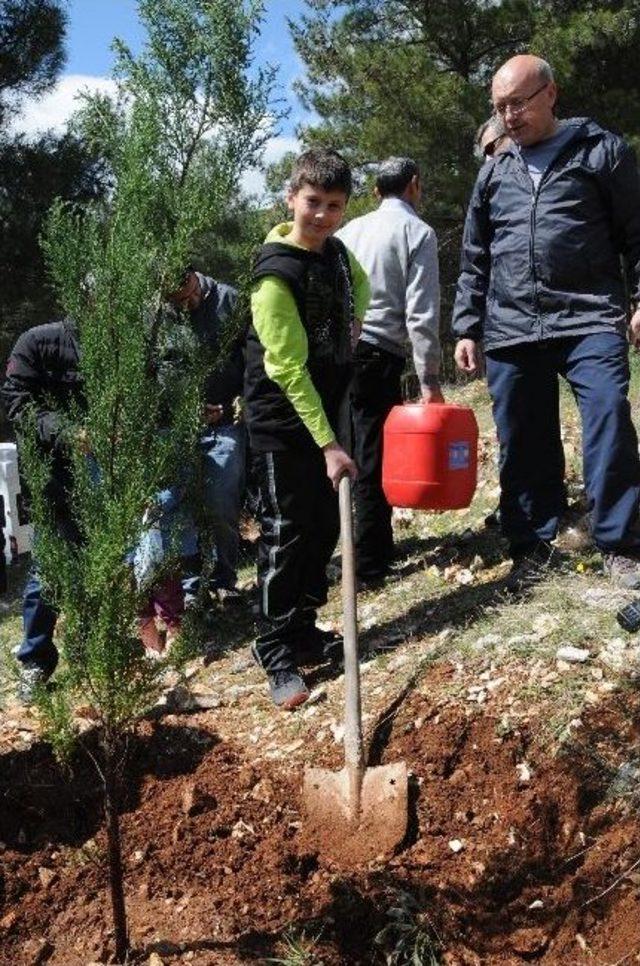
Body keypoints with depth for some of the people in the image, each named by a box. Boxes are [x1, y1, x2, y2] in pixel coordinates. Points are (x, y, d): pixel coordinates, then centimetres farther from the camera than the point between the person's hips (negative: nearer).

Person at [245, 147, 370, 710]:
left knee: (325, 528, 12)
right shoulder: (276, 274, -19)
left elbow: (358, 289, 31)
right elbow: (289, 369, -22)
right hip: (283, 420, -8)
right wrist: (328, 444, -23)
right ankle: (277, 656, 5)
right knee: (286, 534, -5)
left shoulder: (337, 252, 5)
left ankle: (304, 630, 26)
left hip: (327, 410, 8)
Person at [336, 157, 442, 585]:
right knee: (376, 460, 1)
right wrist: (430, 380, -7)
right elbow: (421, 313, -8)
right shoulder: (417, 232, 1)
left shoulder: (350, 229, 17)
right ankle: (370, 564, 8)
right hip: (378, 355, -5)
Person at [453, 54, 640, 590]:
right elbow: (475, 261, 21)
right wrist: (467, 328, 16)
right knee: (523, 443, 5)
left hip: (590, 319, -4)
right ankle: (532, 545, 17)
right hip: (510, 329, 4)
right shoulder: (494, 173, 18)